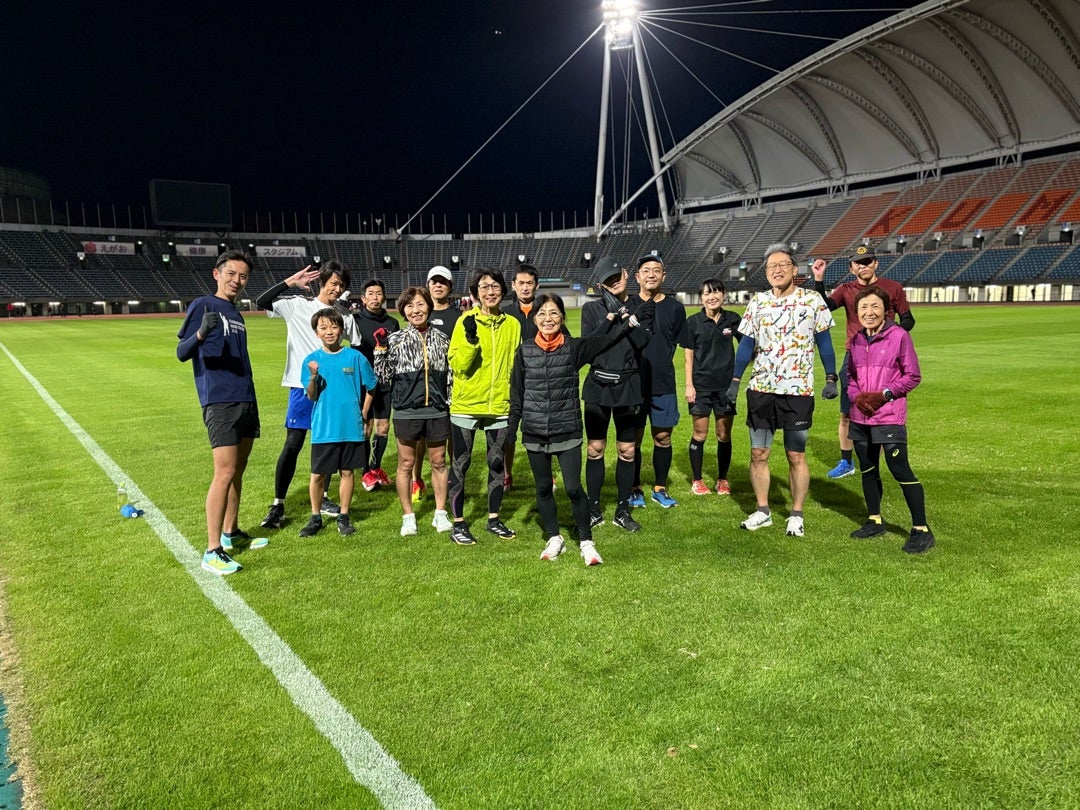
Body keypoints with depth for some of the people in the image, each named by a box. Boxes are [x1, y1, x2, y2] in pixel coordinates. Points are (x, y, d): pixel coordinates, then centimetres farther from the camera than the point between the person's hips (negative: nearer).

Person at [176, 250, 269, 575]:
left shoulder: (236, 313, 17)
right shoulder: (203, 305, -6)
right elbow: (181, 353, -13)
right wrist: (200, 334, -32)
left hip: (246, 401, 8)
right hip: (220, 402, -8)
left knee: (238, 471, 14)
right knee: (225, 473, -11)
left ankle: (231, 533, 26)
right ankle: (212, 551, -6)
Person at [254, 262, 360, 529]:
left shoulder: (345, 314, 7)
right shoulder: (298, 305, -1)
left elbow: (357, 349, 14)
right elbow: (261, 302, -12)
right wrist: (290, 283, -17)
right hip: (303, 385, -3)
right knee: (293, 443, -5)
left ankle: (322, 498, 24)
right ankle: (278, 505, 3)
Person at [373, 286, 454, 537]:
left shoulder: (441, 339, 6)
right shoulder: (395, 340, -2)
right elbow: (383, 377, -3)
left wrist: (451, 403, 9)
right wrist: (380, 350, -13)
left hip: (438, 410, 2)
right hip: (406, 411, -2)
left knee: (438, 461, 10)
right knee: (406, 463, 6)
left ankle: (440, 514, 22)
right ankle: (408, 516, 18)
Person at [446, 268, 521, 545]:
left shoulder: (512, 324, 3)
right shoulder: (466, 321, -7)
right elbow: (457, 365, -11)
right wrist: (471, 340, -25)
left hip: (500, 406, 3)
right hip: (466, 406, -3)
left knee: (497, 463, 13)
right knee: (460, 464, 4)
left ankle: (494, 519, 27)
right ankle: (458, 524, 15)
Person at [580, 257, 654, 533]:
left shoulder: (641, 307, 4)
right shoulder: (592, 309, 3)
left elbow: (642, 341, -12)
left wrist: (623, 313, -17)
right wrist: (611, 317, -13)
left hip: (628, 387, 1)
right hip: (598, 387, 0)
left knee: (627, 451, 5)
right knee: (595, 449, 3)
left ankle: (622, 511, 17)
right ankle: (594, 510, 15)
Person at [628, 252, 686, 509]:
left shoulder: (675, 307, 5)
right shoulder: (627, 305, 1)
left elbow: (674, 342, 10)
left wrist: (658, 364, 1)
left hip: (663, 384, 2)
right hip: (633, 382, -1)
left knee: (663, 437, 7)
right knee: (634, 438, 5)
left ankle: (660, 489, 21)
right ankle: (635, 489, 18)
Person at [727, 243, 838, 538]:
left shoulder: (812, 300, -2)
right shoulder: (757, 302, 6)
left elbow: (823, 342, 2)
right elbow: (747, 344, 9)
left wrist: (831, 379, -5)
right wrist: (735, 380, 4)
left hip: (798, 391, -3)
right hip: (761, 389, 3)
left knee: (796, 456, 3)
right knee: (758, 454, 7)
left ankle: (796, 515, 16)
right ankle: (762, 511, 20)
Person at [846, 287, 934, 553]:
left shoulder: (899, 336, -8)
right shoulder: (857, 340, 9)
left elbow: (912, 376, -6)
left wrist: (884, 394, -15)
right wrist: (856, 396, -3)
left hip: (890, 416, -6)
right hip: (861, 417, 6)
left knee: (900, 471, -7)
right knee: (868, 469, 14)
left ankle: (921, 530, 4)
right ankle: (874, 521, 29)